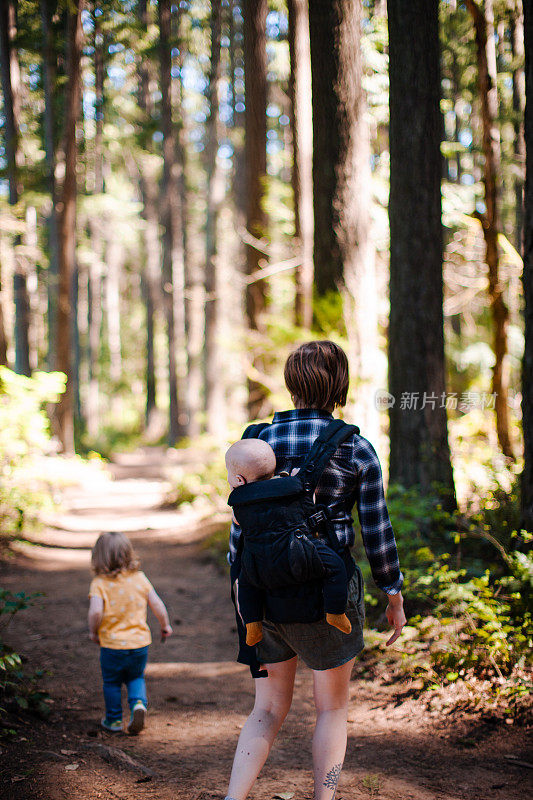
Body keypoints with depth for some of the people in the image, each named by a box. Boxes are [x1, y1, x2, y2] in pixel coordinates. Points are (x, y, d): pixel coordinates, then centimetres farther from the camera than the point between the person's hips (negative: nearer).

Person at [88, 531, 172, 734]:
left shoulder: (99, 583, -11)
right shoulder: (139, 578, -1)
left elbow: (95, 612, -23)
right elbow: (157, 605, 1)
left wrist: (93, 631, -4)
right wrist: (165, 626, 18)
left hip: (112, 644, -3)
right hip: (140, 642, 3)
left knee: (111, 683, 17)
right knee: (135, 678, 23)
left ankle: (114, 720, 25)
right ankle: (138, 703, -3)